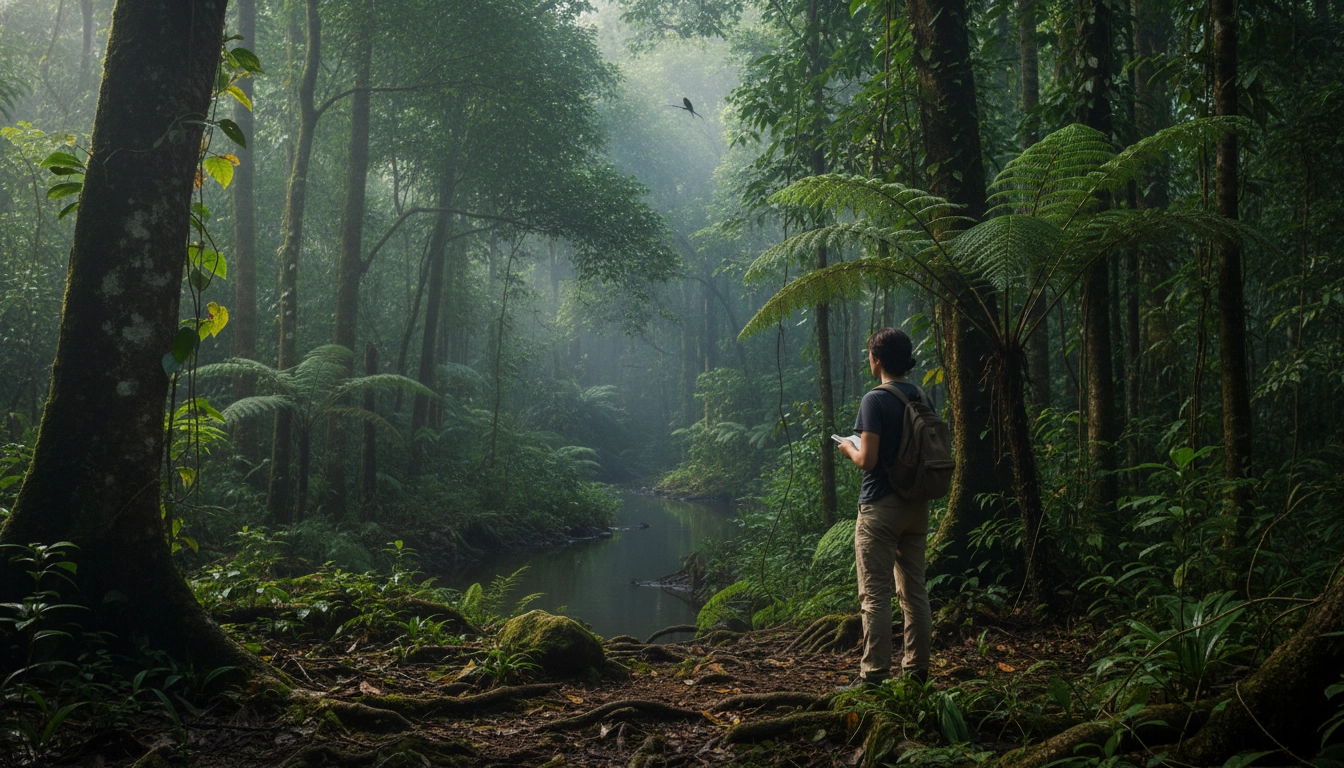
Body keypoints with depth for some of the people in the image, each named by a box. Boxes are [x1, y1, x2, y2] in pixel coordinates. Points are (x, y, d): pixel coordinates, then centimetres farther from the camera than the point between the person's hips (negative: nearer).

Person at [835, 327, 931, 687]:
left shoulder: (875, 400, -14)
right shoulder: (921, 398, 7)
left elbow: (868, 459, -19)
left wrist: (848, 448, 3)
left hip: (881, 507, -7)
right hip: (917, 507, 7)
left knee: (875, 596, -4)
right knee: (914, 591, 13)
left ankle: (874, 676, -3)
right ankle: (916, 669, 19)